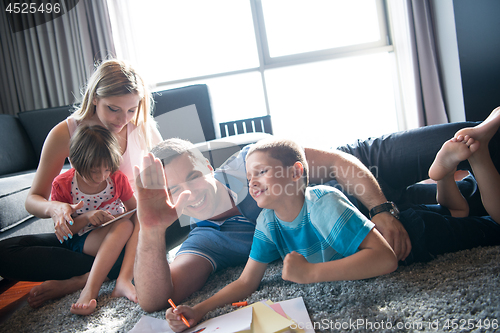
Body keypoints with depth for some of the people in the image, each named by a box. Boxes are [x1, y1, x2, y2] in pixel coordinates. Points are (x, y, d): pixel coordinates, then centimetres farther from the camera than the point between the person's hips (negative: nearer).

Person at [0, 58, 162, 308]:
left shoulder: (144, 128, -5)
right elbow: (33, 200, -4)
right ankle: (118, 271, -24)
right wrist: (55, 208, -30)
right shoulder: (65, 133, -9)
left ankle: (78, 280, -27)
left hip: (133, 227, 0)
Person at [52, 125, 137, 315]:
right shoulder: (62, 185, -8)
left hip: (118, 236, 4)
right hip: (80, 241, -4)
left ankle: (124, 278, -40)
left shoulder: (117, 178, -2)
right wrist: (86, 217, -23)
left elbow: (135, 210, 9)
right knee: (124, 226, -34)